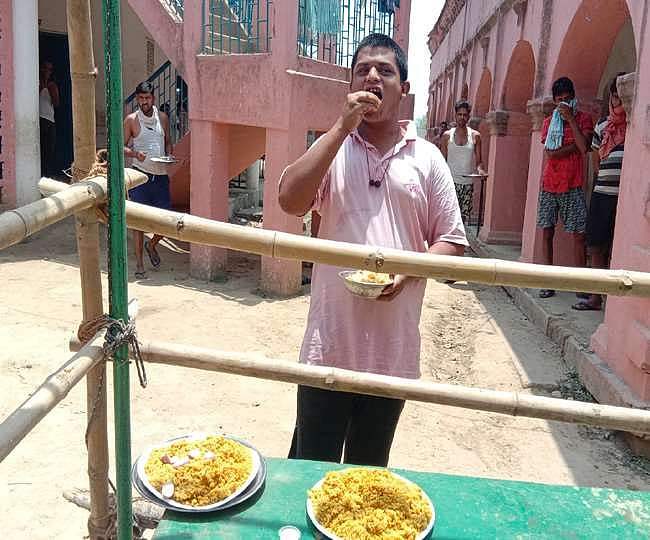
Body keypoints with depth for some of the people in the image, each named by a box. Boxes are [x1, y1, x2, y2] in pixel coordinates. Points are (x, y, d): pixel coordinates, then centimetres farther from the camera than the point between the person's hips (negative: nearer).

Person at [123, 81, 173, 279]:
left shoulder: (163, 118, 8)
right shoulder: (131, 120, -1)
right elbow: (122, 146, 1)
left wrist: (169, 156, -2)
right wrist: (134, 153, -19)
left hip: (161, 175, 3)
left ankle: (151, 245, 34)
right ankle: (139, 265, 8)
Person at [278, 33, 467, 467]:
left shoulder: (427, 158, 3)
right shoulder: (333, 146, 4)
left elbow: (452, 242, 5)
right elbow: (291, 201, -14)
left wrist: (408, 270, -15)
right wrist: (342, 127, -15)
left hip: (393, 347, 1)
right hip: (330, 341, 0)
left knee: (370, 469, 19)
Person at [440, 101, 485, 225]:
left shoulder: (475, 136, 6)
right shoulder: (447, 135, 5)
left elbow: (479, 160, 8)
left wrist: (479, 168, -15)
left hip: (468, 182, 2)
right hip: (450, 182, -1)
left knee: (465, 216, 2)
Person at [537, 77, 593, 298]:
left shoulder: (583, 119, 5)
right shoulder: (549, 122, 12)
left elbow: (584, 147, -14)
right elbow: (550, 153, -2)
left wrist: (571, 118, -12)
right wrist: (575, 145, -8)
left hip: (572, 186, -3)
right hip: (549, 185, 3)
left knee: (578, 234, -4)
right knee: (547, 232, 3)